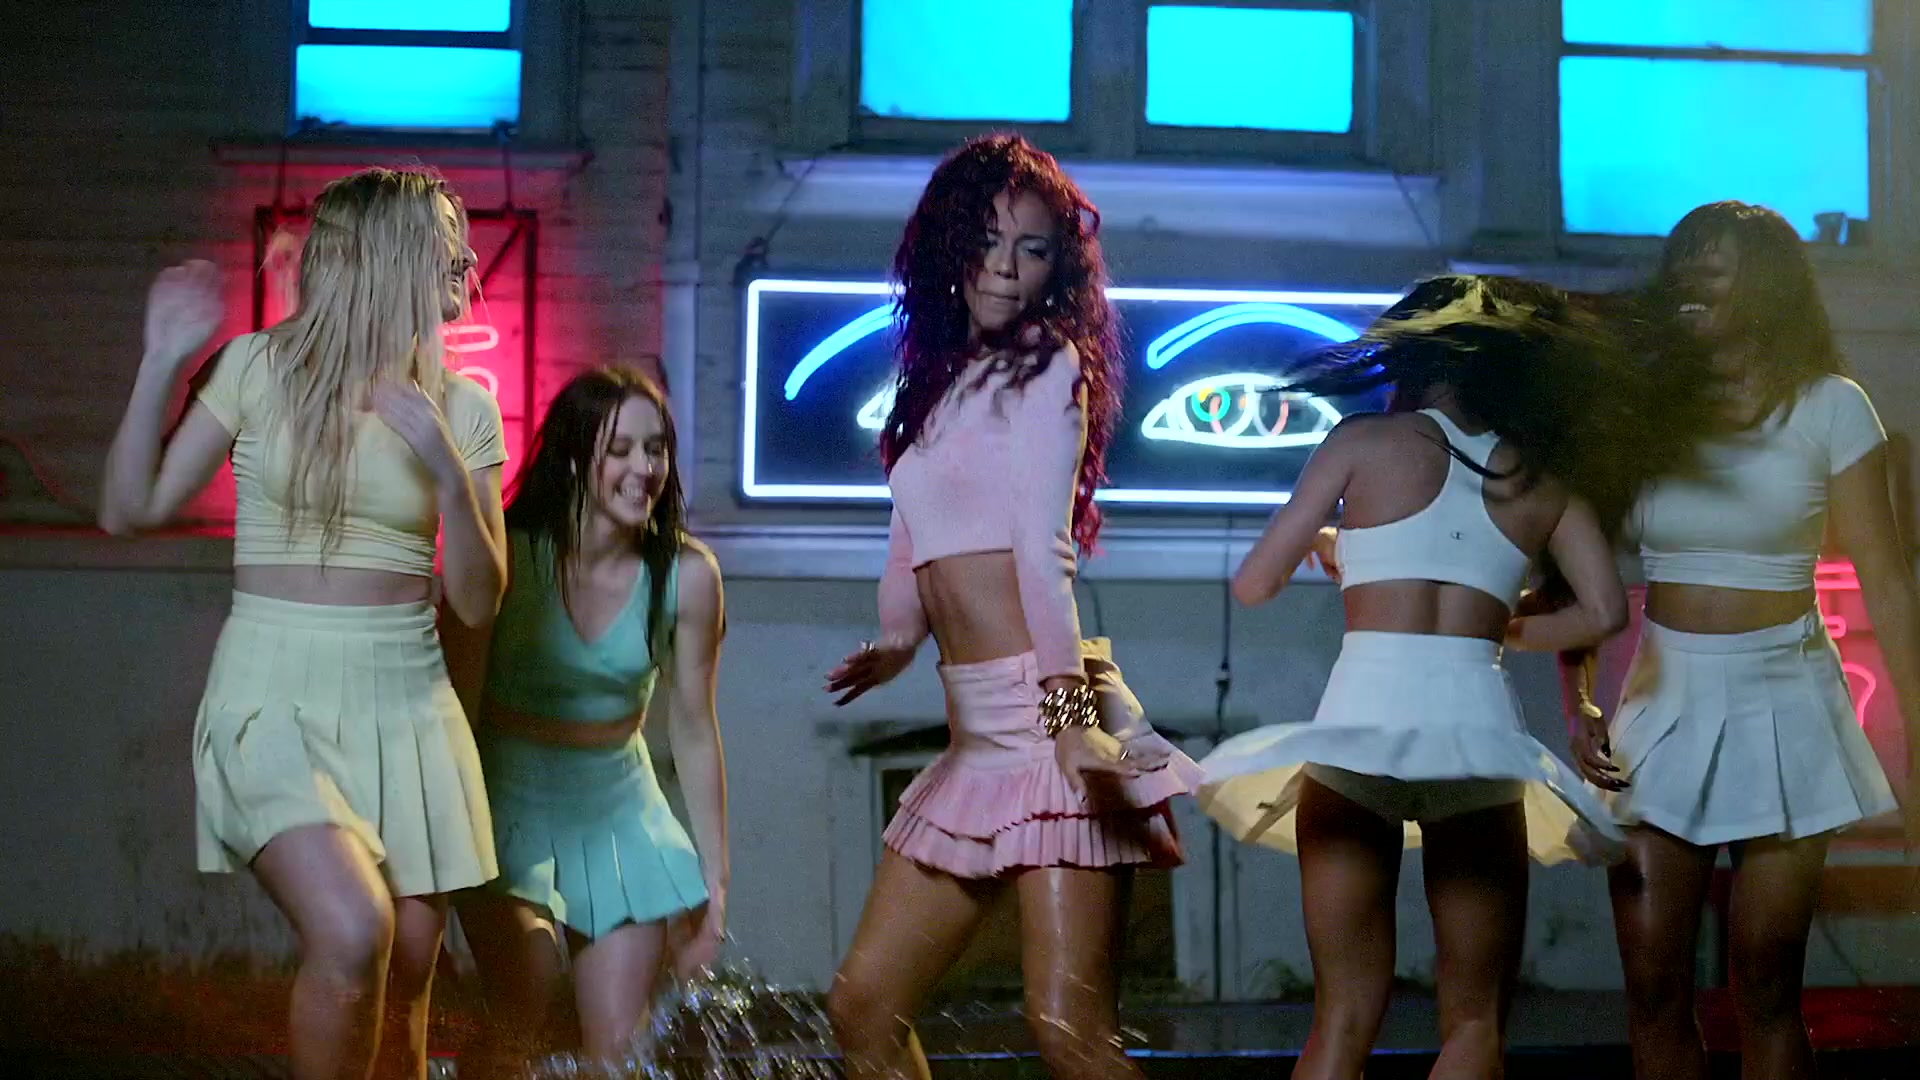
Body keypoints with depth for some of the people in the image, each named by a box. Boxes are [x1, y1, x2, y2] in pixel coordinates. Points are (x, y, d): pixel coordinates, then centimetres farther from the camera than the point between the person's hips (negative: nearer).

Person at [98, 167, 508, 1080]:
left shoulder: (462, 409, 6)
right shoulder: (261, 369, -1)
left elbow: (478, 603, 3)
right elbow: (130, 510, 1)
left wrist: (449, 472, -12)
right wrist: (163, 363, -7)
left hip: (404, 701, 4)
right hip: (275, 696, -4)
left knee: (407, 974, 2)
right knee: (353, 930, -25)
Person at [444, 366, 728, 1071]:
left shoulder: (687, 576, -10)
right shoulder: (507, 555, -18)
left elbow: (695, 732, -2)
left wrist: (714, 880, 2)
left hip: (618, 810, 3)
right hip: (510, 797, -3)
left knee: (619, 1050, 2)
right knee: (517, 1028, -20)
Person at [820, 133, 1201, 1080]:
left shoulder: (1046, 366, -1)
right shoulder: (938, 379, 19)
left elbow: (1044, 550, -14)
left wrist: (1069, 714, -23)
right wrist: (892, 645, 6)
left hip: (1046, 716, -8)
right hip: (975, 737, 8)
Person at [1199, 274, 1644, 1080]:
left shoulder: (1365, 443, 8)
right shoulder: (1542, 475, 14)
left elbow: (1254, 584, 7)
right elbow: (1603, 610, 7)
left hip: (1361, 718, -1)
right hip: (1478, 725, 1)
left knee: (1345, 1015, 3)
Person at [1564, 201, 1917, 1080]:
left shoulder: (1827, 408, -2)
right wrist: (1579, 703, -8)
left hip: (1781, 706, -2)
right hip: (1663, 704, 2)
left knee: (1765, 987, 0)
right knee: (1653, 988, -1)